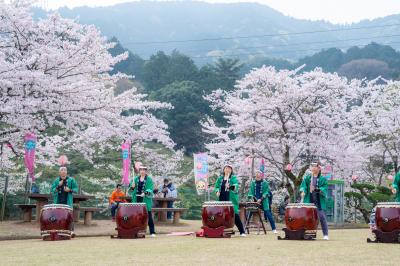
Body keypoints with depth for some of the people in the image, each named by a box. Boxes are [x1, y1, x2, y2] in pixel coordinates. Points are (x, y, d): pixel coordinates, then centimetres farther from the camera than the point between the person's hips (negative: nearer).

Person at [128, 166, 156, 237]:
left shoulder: (149, 180, -1)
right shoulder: (136, 179, 12)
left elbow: (150, 190, -10)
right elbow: (131, 190, 14)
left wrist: (145, 192, -29)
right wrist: (132, 187, -9)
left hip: (146, 201, -4)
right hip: (137, 200, 4)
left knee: (148, 216, -3)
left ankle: (152, 232, -1)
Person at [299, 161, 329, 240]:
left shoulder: (323, 179, 2)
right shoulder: (307, 177, 10)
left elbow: (324, 188, -6)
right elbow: (303, 185, 2)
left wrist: (319, 190, -24)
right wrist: (302, 191, -18)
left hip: (319, 201, -2)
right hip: (309, 201, 3)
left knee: (322, 217, -7)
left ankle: (325, 235, -1)